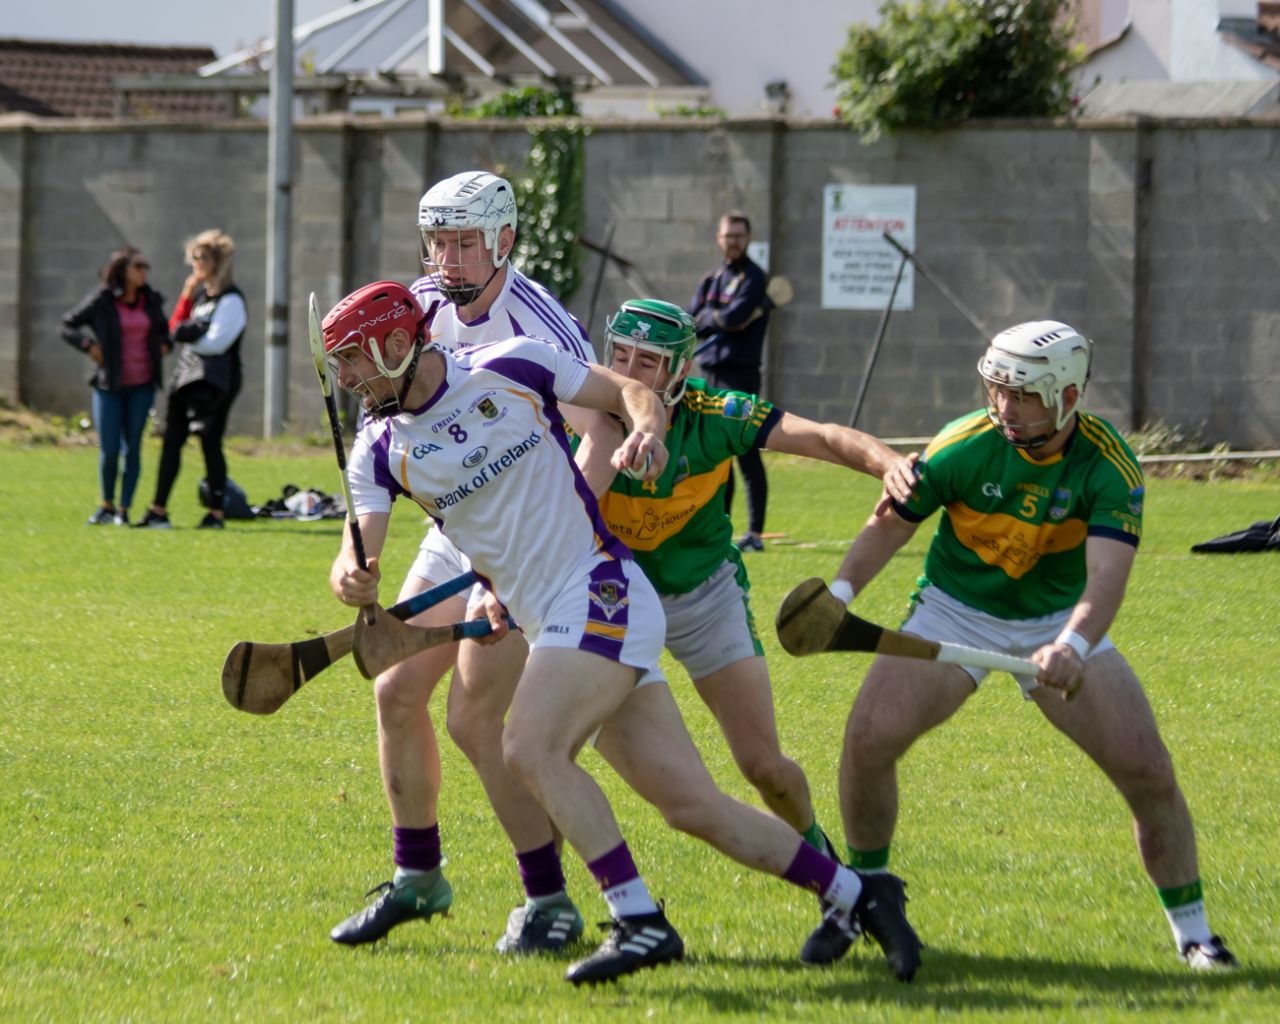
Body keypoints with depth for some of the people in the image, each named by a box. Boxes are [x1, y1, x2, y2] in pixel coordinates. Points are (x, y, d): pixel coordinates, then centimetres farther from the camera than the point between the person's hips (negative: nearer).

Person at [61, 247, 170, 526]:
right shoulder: (101, 301, -6)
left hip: (142, 385, 3)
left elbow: (162, 329, 25)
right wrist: (88, 346, -13)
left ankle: (124, 510, 8)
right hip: (109, 385, -3)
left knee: (132, 448, 0)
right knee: (109, 450, -3)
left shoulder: (151, 301, 6)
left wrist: (164, 344, 5)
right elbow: (68, 326, 0)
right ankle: (106, 505, 19)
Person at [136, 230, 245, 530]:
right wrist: (187, 295, 5)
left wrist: (186, 336, -4)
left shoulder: (230, 299, -9)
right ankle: (158, 511, 8)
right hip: (187, 377, 9)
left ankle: (216, 513, -1)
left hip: (214, 381, -9)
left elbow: (216, 342, -16)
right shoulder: (201, 294, 17)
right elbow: (178, 326, 14)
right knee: (171, 441, 6)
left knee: (210, 443, -7)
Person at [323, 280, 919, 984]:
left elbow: (628, 392, 5)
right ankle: (856, 896, 9)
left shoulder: (511, 368, -3)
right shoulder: (380, 451, 7)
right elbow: (358, 553, -3)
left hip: (601, 591, -5)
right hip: (545, 624, 5)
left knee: (531, 750, -25)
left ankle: (640, 922, -23)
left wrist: (646, 429, -16)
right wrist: (353, 580, -24)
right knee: (694, 806, -1)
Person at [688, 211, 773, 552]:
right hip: (709, 371, 8)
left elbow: (735, 316, -18)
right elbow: (689, 323, 7)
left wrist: (706, 318, -1)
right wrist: (720, 320, -8)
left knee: (745, 453, -9)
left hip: (739, 373, -8)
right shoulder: (712, 279, 17)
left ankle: (755, 533, -9)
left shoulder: (753, 278, -4)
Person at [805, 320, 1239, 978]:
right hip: (955, 610, 0)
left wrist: (1071, 649, -53)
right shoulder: (963, 447, -20)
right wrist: (840, 590, -23)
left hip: (1061, 622, 0)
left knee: (1148, 770, -12)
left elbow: (1107, 575, -34)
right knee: (868, 739, -19)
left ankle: (1192, 932, 6)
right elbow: (891, 524, -6)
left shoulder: (1110, 466, -22)